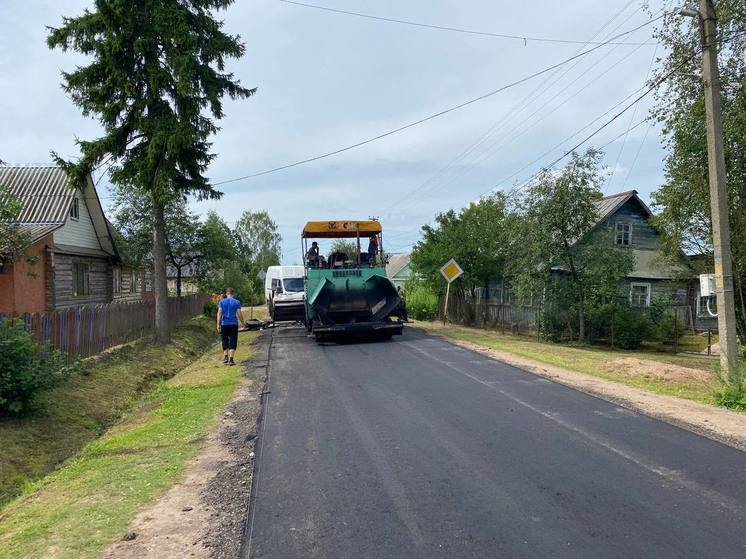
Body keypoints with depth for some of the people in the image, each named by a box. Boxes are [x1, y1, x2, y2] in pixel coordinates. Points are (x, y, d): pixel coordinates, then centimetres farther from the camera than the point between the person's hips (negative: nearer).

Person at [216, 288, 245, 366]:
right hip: (233, 324, -1)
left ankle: (225, 356, 8)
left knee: (225, 341, 16)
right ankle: (231, 359, -5)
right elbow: (239, 313, -3)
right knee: (233, 342, 1)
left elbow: (219, 313, -5)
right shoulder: (237, 302, 0)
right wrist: (243, 322, 10)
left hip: (224, 324, 1)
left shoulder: (222, 302, 3)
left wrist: (218, 324, -6)